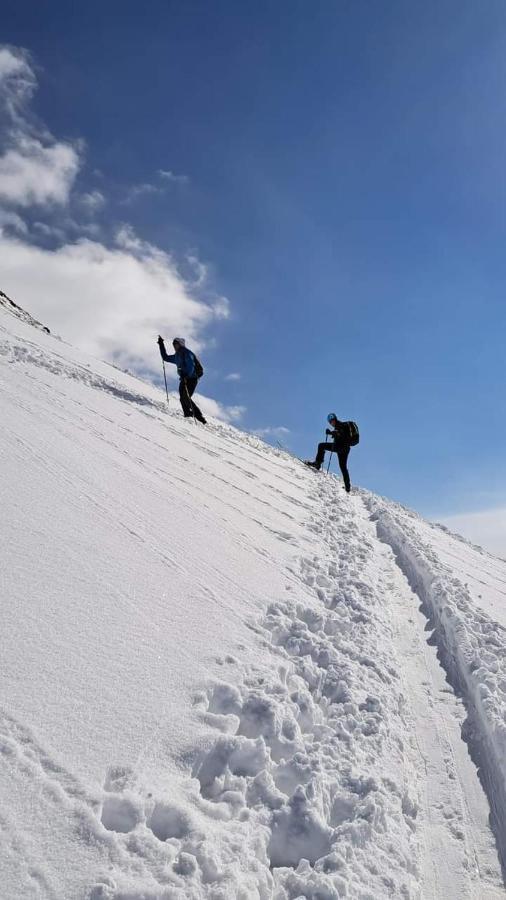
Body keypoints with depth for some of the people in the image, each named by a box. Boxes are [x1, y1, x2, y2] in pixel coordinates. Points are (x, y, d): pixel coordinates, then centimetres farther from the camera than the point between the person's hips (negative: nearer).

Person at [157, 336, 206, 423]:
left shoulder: (186, 353, -3)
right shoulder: (177, 356, 21)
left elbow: (191, 365, -16)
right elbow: (165, 358, 32)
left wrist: (186, 375, -30)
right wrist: (161, 345, 28)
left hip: (191, 378, -9)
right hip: (184, 379, 9)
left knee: (186, 398, -19)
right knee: (182, 399, -7)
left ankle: (200, 418, -19)